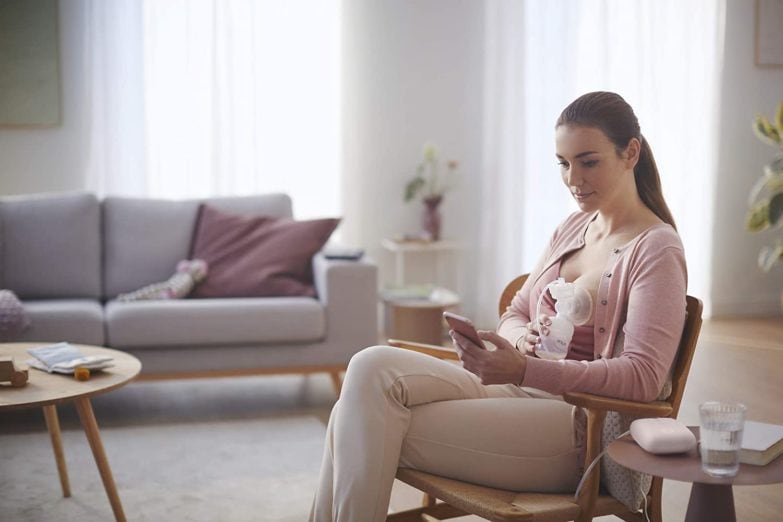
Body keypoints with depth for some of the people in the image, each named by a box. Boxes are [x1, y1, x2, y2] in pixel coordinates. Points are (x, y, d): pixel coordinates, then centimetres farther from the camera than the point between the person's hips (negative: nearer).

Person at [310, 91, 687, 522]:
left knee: (371, 430, -21)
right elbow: (514, 313, 20)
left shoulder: (657, 250, -7)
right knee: (372, 369, -16)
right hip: (521, 390, 7)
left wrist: (524, 369, -28)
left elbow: (643, 377, -17)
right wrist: (521, 338, -6)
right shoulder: (573, 228, 16)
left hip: (579, 428, -7)